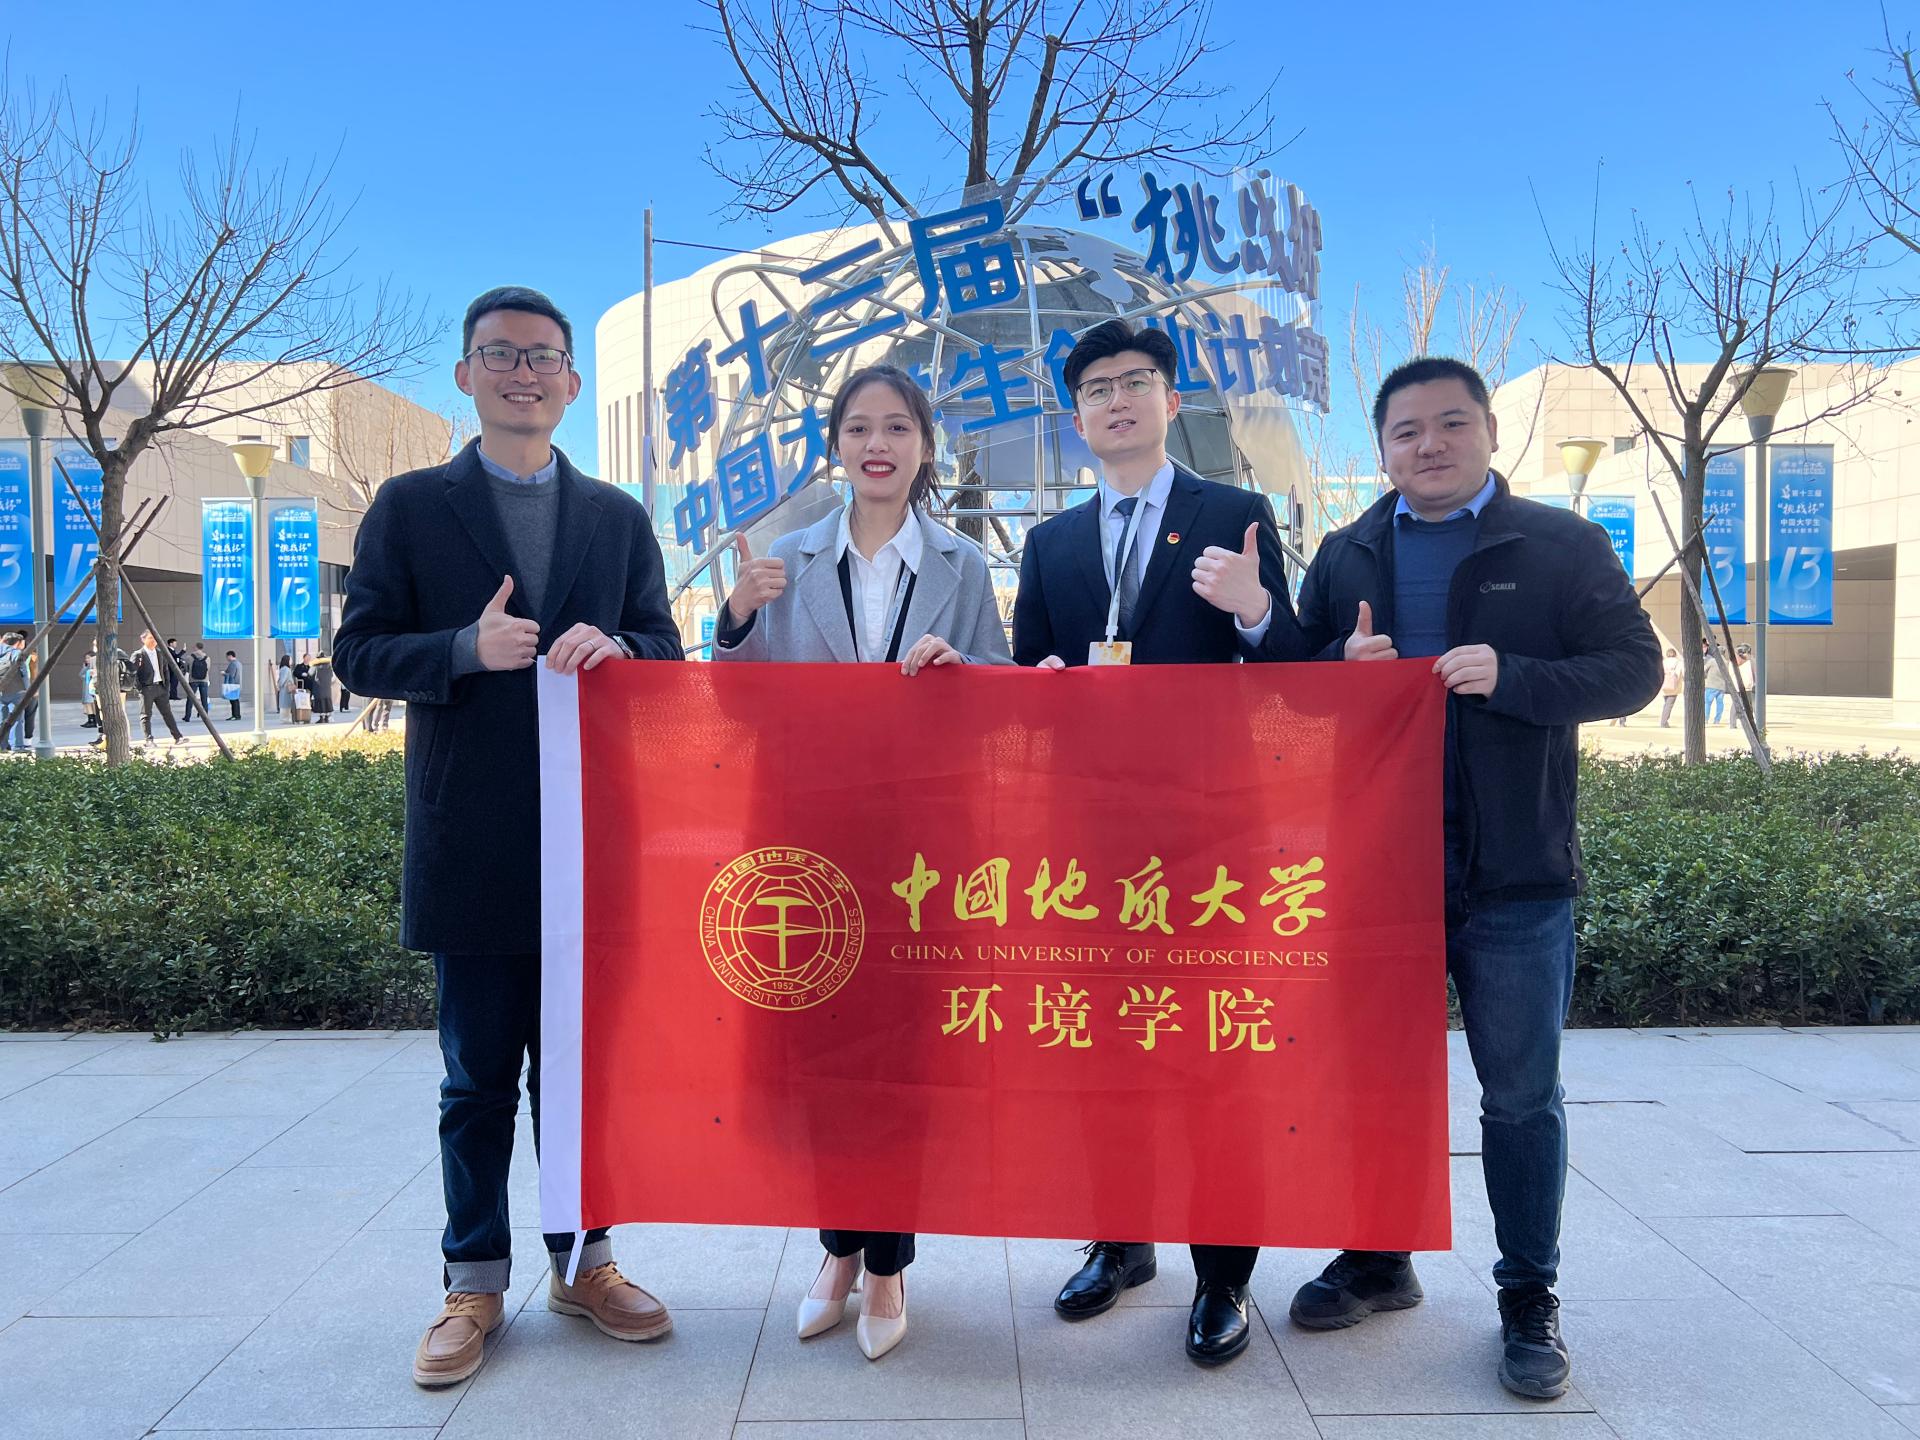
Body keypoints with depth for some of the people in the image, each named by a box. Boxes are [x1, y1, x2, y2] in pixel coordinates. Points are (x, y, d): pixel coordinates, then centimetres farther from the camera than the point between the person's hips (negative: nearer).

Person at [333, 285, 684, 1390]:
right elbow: (361, 653, 0)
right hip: (472, 841, -2)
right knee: (480, 1077, 8)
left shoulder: (620, 517, 11)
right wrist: (468, 649, -17)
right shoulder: (410, 507, 5)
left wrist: (611, 648, -14)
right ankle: (476, 1284, 24)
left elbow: (666, 654, 8)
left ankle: (585, 1261, 28)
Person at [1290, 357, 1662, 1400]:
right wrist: (1341, 666, -11)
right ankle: (1377, 1259, 33)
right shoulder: (1345, 556, 10)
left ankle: (1530, 1296, 24)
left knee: (1520, 1093, 7)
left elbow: (1632, 668, -6)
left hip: (1513, 872, -3)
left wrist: (1509, 676, -22)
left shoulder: (1562, 547, 0)